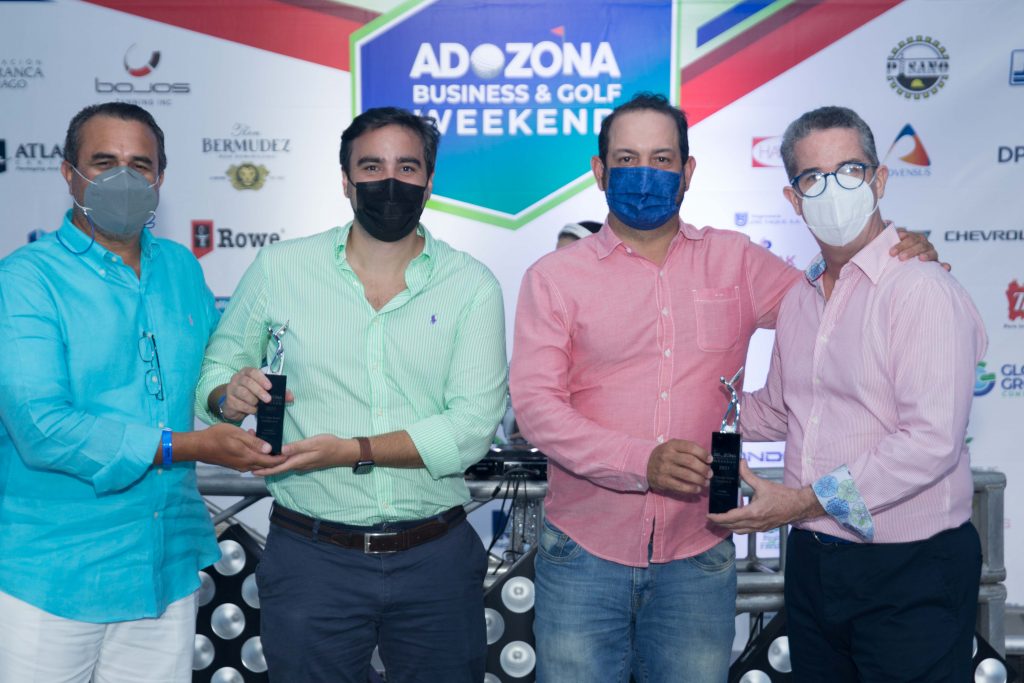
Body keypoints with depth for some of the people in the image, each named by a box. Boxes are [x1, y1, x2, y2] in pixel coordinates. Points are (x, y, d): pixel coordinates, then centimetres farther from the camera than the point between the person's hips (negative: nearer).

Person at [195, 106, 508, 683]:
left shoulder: (472, 285, -3)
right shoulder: (280, 268, 0)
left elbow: (473, 426, -11)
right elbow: (214, 373, 8)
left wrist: (353, 451, -19)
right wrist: (228, 394, -15)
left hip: (437, 557, 1)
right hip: (311, 555, 0)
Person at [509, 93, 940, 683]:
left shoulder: (735, 262, 7)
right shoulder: (555, 277, 0)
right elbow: (535, 402, -9)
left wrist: (900, 259, -5)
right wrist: (642, 461, -22)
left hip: (699, 560, 2)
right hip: (584, 554, -1)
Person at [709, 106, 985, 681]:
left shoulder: (922, 290, -14)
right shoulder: (799, 299, 10)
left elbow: (931, 441, -23)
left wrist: (806, 501, -20)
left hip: (910, 570, -7)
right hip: (812, 562, 7)